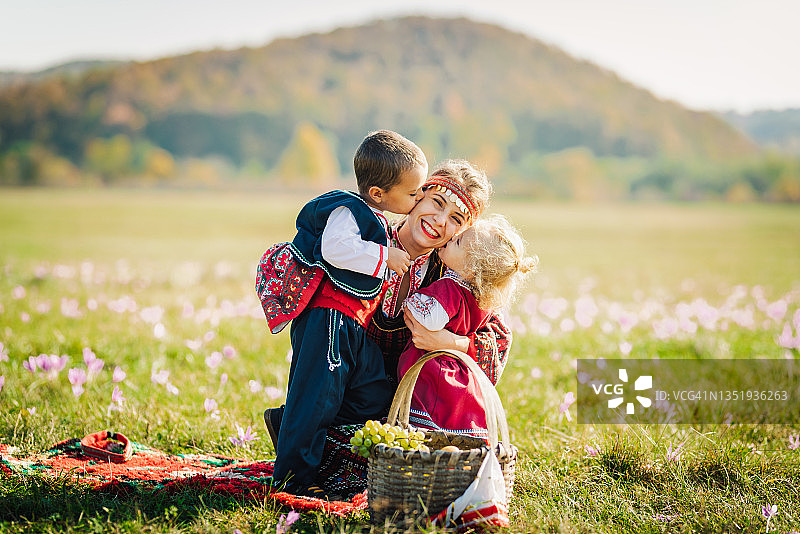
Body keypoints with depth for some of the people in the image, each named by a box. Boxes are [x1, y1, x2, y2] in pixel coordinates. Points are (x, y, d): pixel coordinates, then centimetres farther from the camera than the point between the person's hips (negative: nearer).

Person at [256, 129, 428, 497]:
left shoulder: (374, 219, 19)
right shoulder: (348, 211, -12)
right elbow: (336, 248, -28)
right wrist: (384, 256, -21)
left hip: (352, 327, 10)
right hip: (327, 319, -10)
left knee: (375, 397, 8)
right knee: (317, 398, -6)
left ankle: (287, 423, 17)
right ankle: (294, 478, 5)